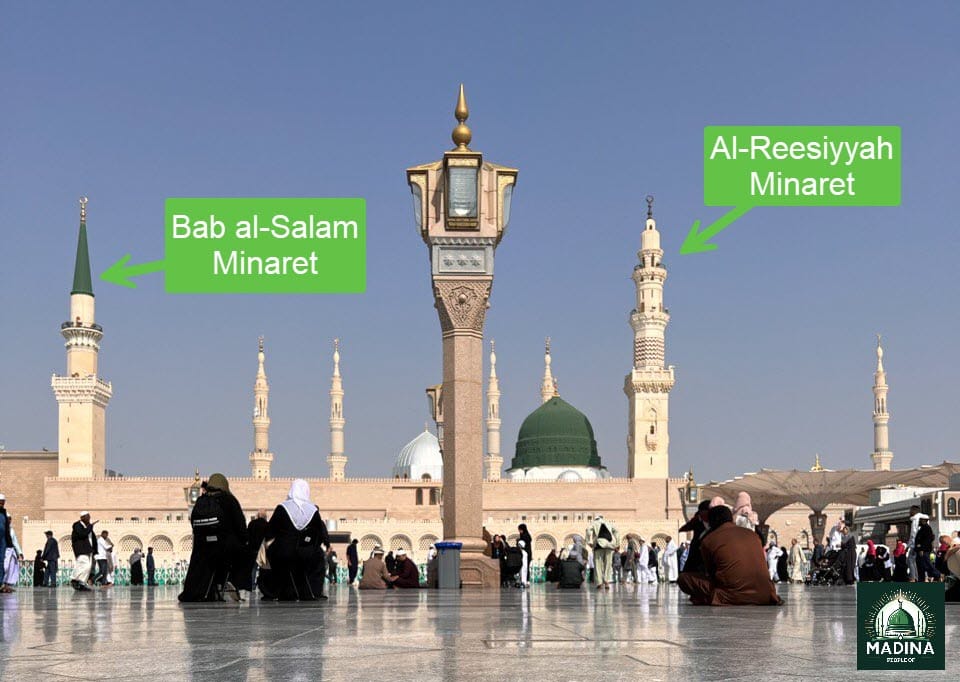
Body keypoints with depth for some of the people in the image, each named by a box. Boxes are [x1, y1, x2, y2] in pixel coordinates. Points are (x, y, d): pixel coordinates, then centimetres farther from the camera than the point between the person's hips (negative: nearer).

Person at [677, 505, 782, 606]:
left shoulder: (708, 540, 6)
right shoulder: (752, 534, 19)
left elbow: (709, 572, 18)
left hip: (734, 596, -5)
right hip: (764, 595, 5)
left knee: (683, 578, 7)